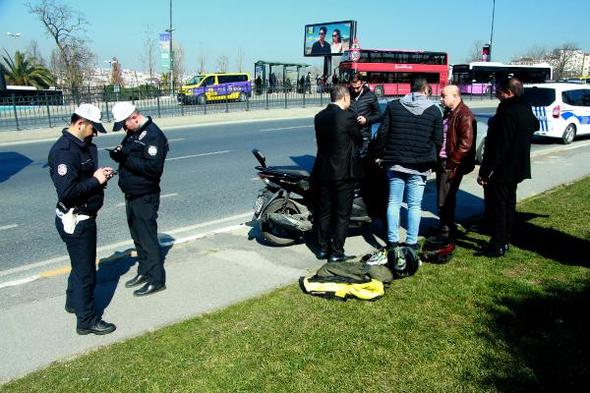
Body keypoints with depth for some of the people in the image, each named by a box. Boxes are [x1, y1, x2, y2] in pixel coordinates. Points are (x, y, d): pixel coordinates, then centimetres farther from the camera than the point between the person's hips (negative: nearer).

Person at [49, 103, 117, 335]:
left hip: (84, 217, 10)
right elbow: (66, 191, -31)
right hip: (75, 220, -10)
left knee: (81, 264, 26)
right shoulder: (64, 151, -24)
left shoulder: (83, 145, 6)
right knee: (85, 270, 2)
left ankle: (74, 302, 46)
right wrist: (96, 180, -21)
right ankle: (87, 321, 16)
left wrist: (100, 175, 0)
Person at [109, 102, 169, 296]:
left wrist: (126, 159, -25)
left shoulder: (153, 135, -18)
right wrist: (119, 154, -5)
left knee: (148, 238, -2)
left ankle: (156, 280, 8)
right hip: (131, 194, 9)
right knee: (138, 236, 18)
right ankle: (144, 271, 32)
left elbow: (153, 168, -26)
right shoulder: (133, 132, 10)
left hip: (145, 197, -9)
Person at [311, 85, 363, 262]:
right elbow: (359, 140, -2)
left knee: (323, 212, 14)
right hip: (343, 172, -6)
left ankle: (323, 249, 23)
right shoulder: (347, 117, -14)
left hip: (322, 170, 6)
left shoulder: (319, 117, 4)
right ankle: (336, 252, 9)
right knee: (342, 214, 4)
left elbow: (320, 140, 10)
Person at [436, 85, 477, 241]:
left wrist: (451, 163, -18)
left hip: (451, 165, -9)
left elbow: (465, 143, -21)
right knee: (443, 197, 17)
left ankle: (447, 234, 7)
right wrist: (438, 160, 12)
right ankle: (444, 227, 31)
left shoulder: (464, 115, -15)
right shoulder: (448, 113, 14)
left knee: (445, 200, -4)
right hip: (442, 162, 9)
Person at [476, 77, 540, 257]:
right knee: (508, 205, 17)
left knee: (496, 208, 0)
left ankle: (497, 246, 6)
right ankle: (504, 241, 28)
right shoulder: (526, 110, 7)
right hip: (517, 168, 10)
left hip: (501, 170, -10)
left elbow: (497, 146, -26)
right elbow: (535, 126, 32)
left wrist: (484, 172, -22)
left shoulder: (507, 112, -23)